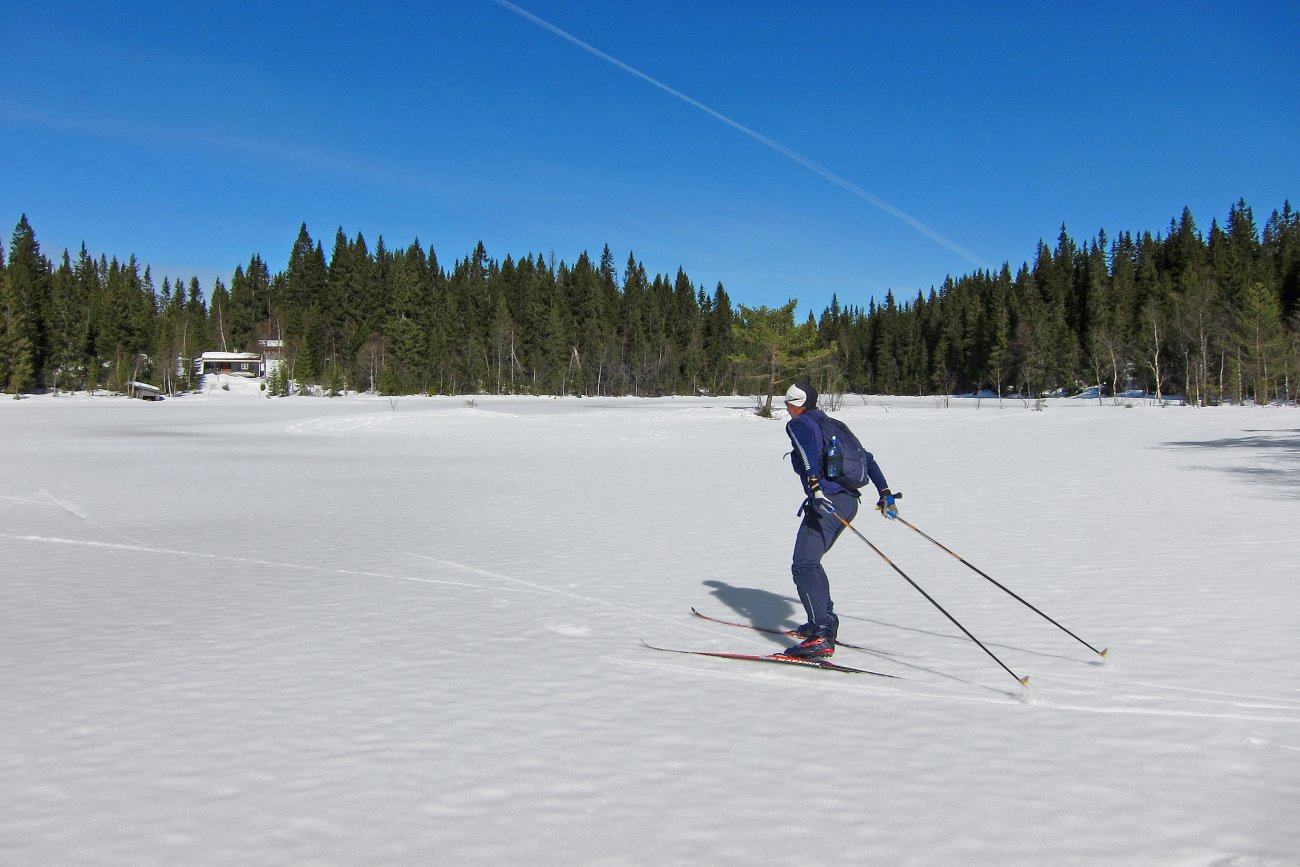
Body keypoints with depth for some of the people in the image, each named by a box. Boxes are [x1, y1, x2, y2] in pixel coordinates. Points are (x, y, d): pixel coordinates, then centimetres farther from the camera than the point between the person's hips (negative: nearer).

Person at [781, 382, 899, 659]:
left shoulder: (798, 424, 2)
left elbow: (808, 453, -20)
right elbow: (866, 458, 26)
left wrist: (815, 486, -34)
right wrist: (885, 493, 28)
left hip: (827, 502, -9)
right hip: (850, 501, 9)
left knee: (803, 566, -15)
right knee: (810, 561, 25)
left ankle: (821, 637, -28)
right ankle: (825, 621, 31)